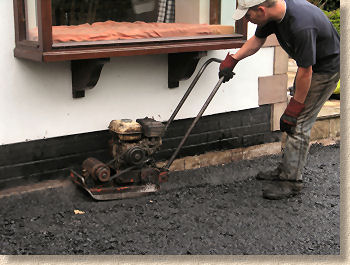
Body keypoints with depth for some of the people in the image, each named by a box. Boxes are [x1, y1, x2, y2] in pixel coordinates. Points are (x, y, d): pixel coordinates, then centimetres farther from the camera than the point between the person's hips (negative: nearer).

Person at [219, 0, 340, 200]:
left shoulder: (301, 26, -37)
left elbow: (305, 72, -29)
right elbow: (258, 40, 10)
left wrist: (293, 109, -20)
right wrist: (232, 60, -1)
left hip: (326, 68, -9)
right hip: (308, 64, 9)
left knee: (299, 123, -9)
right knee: (294, 120, 13)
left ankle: (292, 181, 0)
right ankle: (286, 169, 25)